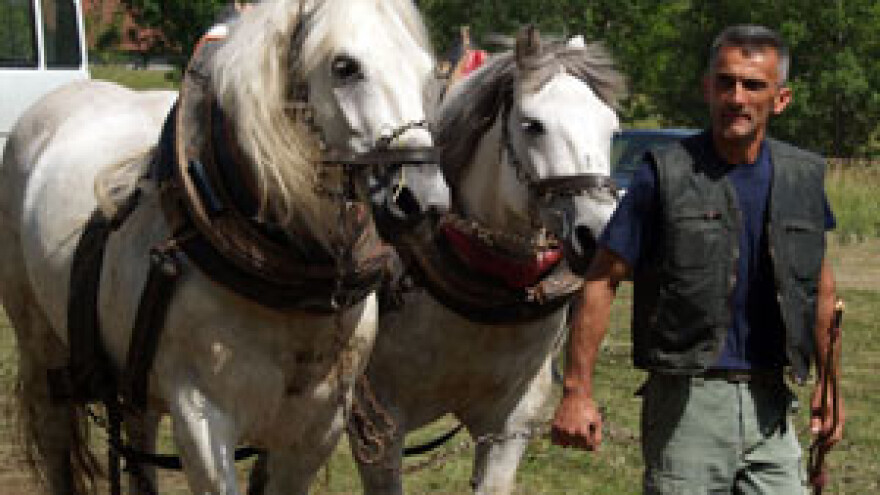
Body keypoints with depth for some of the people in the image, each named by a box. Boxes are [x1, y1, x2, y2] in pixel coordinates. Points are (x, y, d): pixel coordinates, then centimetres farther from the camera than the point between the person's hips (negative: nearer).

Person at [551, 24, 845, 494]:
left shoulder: (802, 177, 7)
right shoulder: (666, 175, -7)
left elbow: (820, 285, 20)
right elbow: (602, 282, -6)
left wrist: (829, 384, 20)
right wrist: (576, 392, -11)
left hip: (770, 404, 4)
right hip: (687, 400, -4)